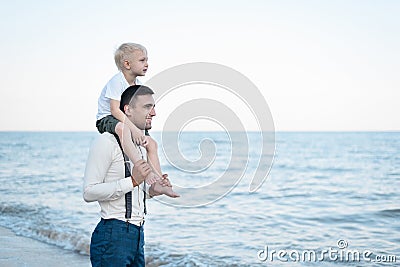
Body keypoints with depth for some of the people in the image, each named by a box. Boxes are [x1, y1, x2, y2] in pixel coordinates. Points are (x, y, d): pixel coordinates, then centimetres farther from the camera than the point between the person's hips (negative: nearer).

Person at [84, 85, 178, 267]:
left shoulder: (140, 144, 17)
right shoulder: (106, 142, -12)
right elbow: (89, 192, -19)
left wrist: (152, 190, 7)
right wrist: (132, 181, -23)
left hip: (137, 234, 9)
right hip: (113, 235, -8)